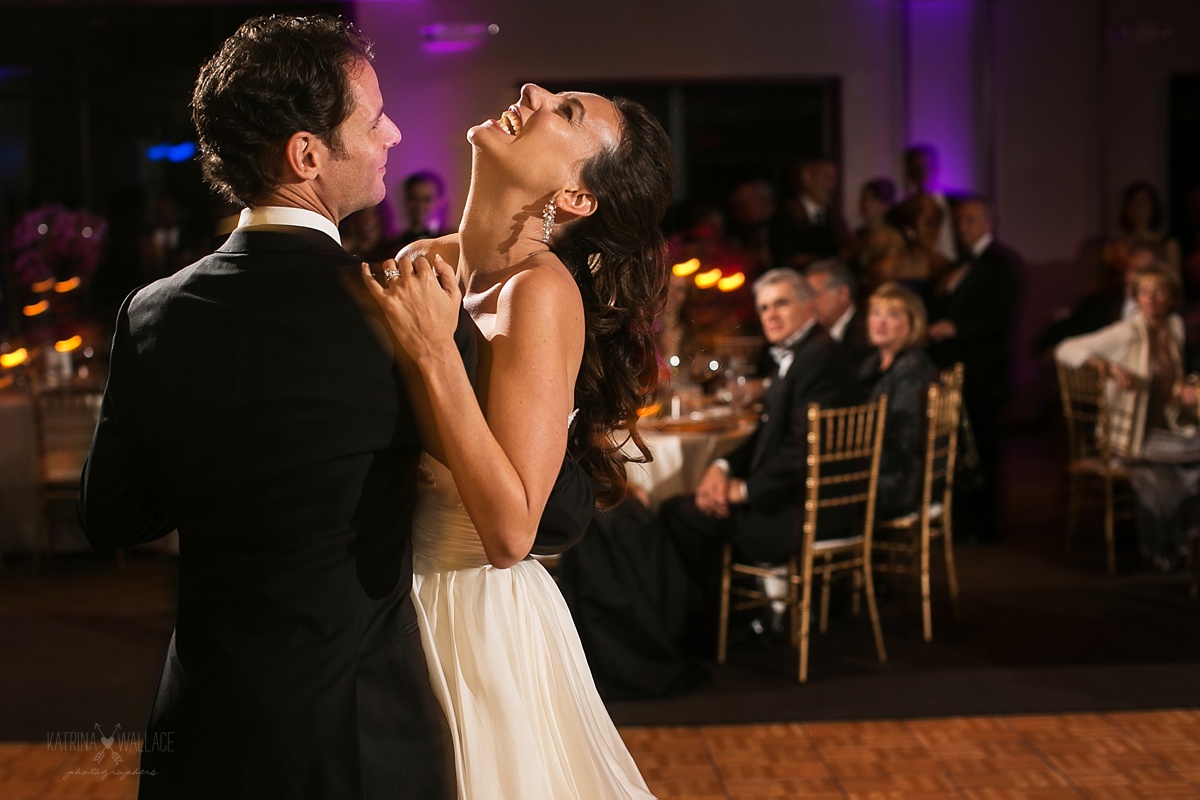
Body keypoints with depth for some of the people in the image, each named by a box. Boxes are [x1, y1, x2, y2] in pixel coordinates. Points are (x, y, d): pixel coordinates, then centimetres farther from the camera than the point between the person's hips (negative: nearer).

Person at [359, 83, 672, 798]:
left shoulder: (544, 290, -22)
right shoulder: (424, 263, -1)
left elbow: (510, 533, -28)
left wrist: (435, 357, -31)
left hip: (481, 623, -7)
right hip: (409, 602, 7)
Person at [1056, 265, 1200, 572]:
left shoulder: (1175, 327, 11)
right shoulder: (1127, 333, -11)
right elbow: (1065, 350, -17)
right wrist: (1110, 367, -30)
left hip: (1169, 428, 6)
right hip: (1133, 434, -6)